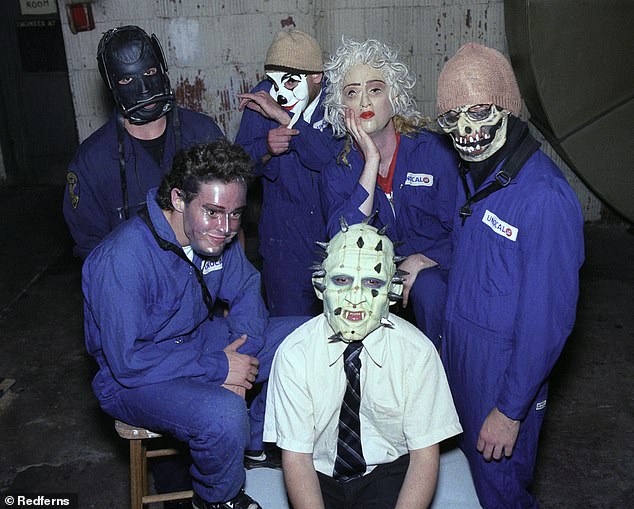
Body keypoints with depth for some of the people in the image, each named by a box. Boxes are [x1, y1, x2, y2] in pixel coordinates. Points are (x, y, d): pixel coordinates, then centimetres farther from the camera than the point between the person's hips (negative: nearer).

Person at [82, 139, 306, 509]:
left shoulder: (217, 235, -9)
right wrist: (218, 368, -25)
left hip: (199, 339, 7)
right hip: (132, 378, -7)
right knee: (224, 412, -35)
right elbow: (128, 361, -29)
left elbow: (246, 291, 3)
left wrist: (241, 353, -15)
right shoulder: (123, 259, -31)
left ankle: (258, 444, 17)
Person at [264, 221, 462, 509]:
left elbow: (424, 456, -9)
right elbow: (296, 456, -10)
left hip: (389, 472, 1)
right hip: (319, 474, 0)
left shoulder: (417, 351, -12)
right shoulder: (294, 353, -13)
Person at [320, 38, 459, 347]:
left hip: (431, 269, -2)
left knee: (428, 287, -32)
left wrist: (422, 260, -24)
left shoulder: (434, 150, -10)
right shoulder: (337, 167, -4)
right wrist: (372, 161, -23)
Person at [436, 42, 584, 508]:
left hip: (503, 365, -8)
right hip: (458, 347, 8)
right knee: (464, 458, 25)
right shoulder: (474, 172, 2)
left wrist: (511, 410, -18)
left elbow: (548, 321, -23)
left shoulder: (545, 198, -26)